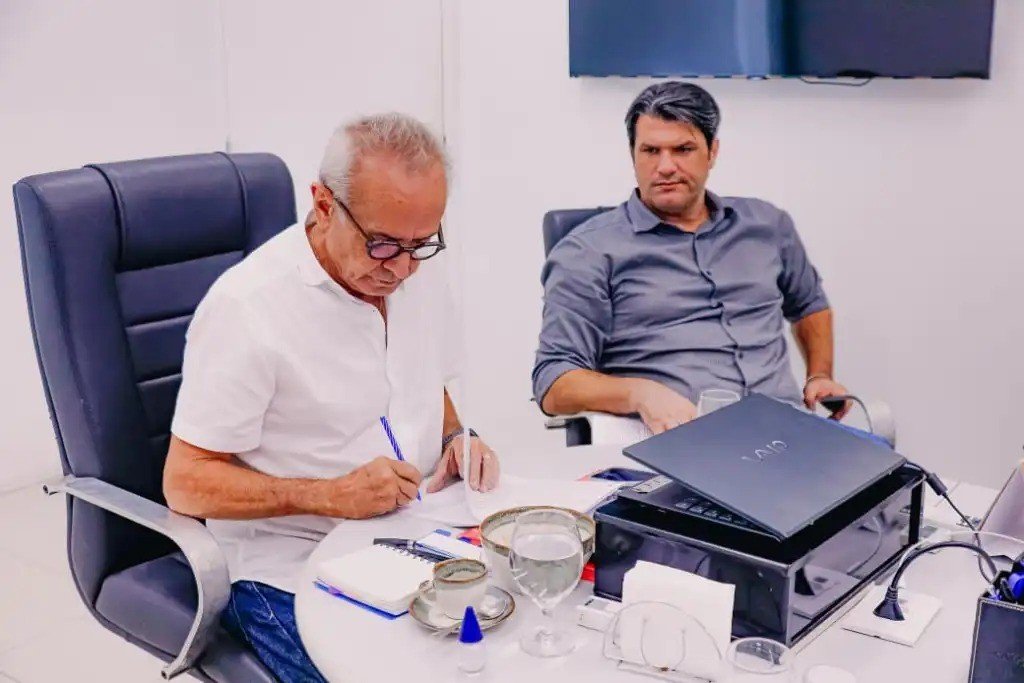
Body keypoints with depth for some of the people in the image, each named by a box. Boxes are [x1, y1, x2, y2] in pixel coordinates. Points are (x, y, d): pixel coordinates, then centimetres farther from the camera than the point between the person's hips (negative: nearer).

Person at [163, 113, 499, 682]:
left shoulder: (419, 273, 4)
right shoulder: (246, 308, -18)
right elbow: (186, 483, -14)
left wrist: (455, 439, -2)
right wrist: (330, 496, -24)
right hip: (294, 571, -5)